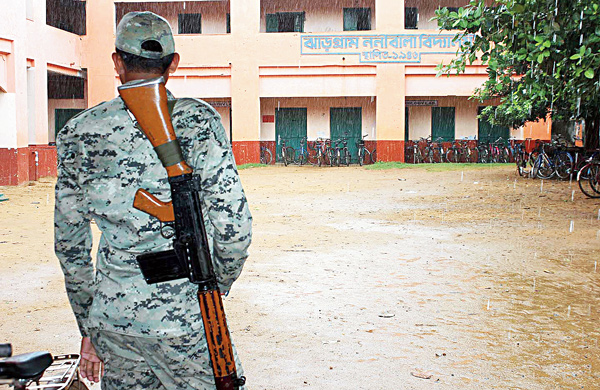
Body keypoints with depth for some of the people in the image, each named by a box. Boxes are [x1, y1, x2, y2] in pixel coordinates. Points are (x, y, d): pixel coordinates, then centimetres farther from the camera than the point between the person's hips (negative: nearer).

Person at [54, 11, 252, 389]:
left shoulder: (79, 132, 3)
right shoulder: (197, 121, -8)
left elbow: (70, 242, 8)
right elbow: (234, 225, -11)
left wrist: (89, 329, 18)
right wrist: (217, 287, 8)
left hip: (112, 316, 4)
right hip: (183, 316, -4)